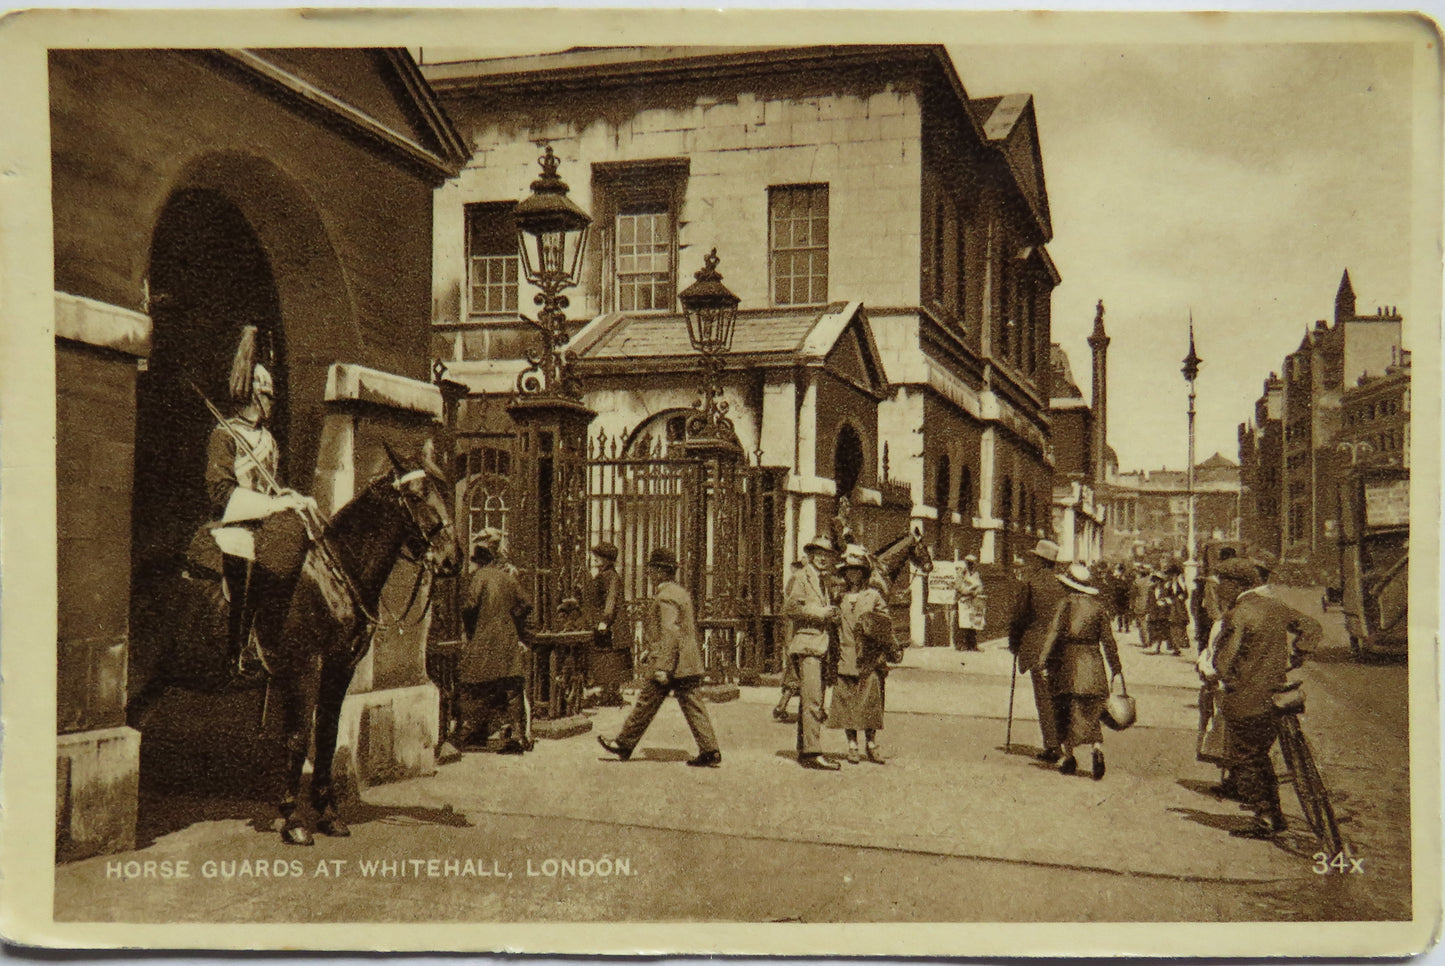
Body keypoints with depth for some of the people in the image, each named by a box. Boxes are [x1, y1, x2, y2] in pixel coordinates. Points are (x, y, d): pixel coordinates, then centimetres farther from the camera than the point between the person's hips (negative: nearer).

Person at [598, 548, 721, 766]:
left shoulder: (665, 597, -14)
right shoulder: (680, 593, 17)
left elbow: (670, 634, -22)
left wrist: (663, 667, -24)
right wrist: (650, 652, 29)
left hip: (671, 663, -9)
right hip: (689, 664, 9)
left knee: (646, 703, 3)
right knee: (693, 706, 6)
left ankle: (624, 744, 15)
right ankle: (710, 751, 1)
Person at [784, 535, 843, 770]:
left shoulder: (828, 581, 22)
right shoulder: (800, 578, -1)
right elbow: (790, 608, -12)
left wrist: (834, 616, 9)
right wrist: (820, 613, -14)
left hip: (823, 647, 8)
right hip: (806, 645, -8)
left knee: (812, 701, 10)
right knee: (812, 700, -14)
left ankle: (804, 751, 15)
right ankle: (813, 752, -16)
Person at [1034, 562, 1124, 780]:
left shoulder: (1066, 603, -4)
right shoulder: (1099, 607, 6)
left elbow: (1054, 632, -12)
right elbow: (1107, 640, 7)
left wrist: (1042, 660, -12)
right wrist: (1116, 669, 12)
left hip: (1068, 662, -3)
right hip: (1093, 664, 3)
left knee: (1066, 712, 8)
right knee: (1090, 714, 8)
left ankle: (1069, 757, 6)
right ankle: (1097, 749, -15)